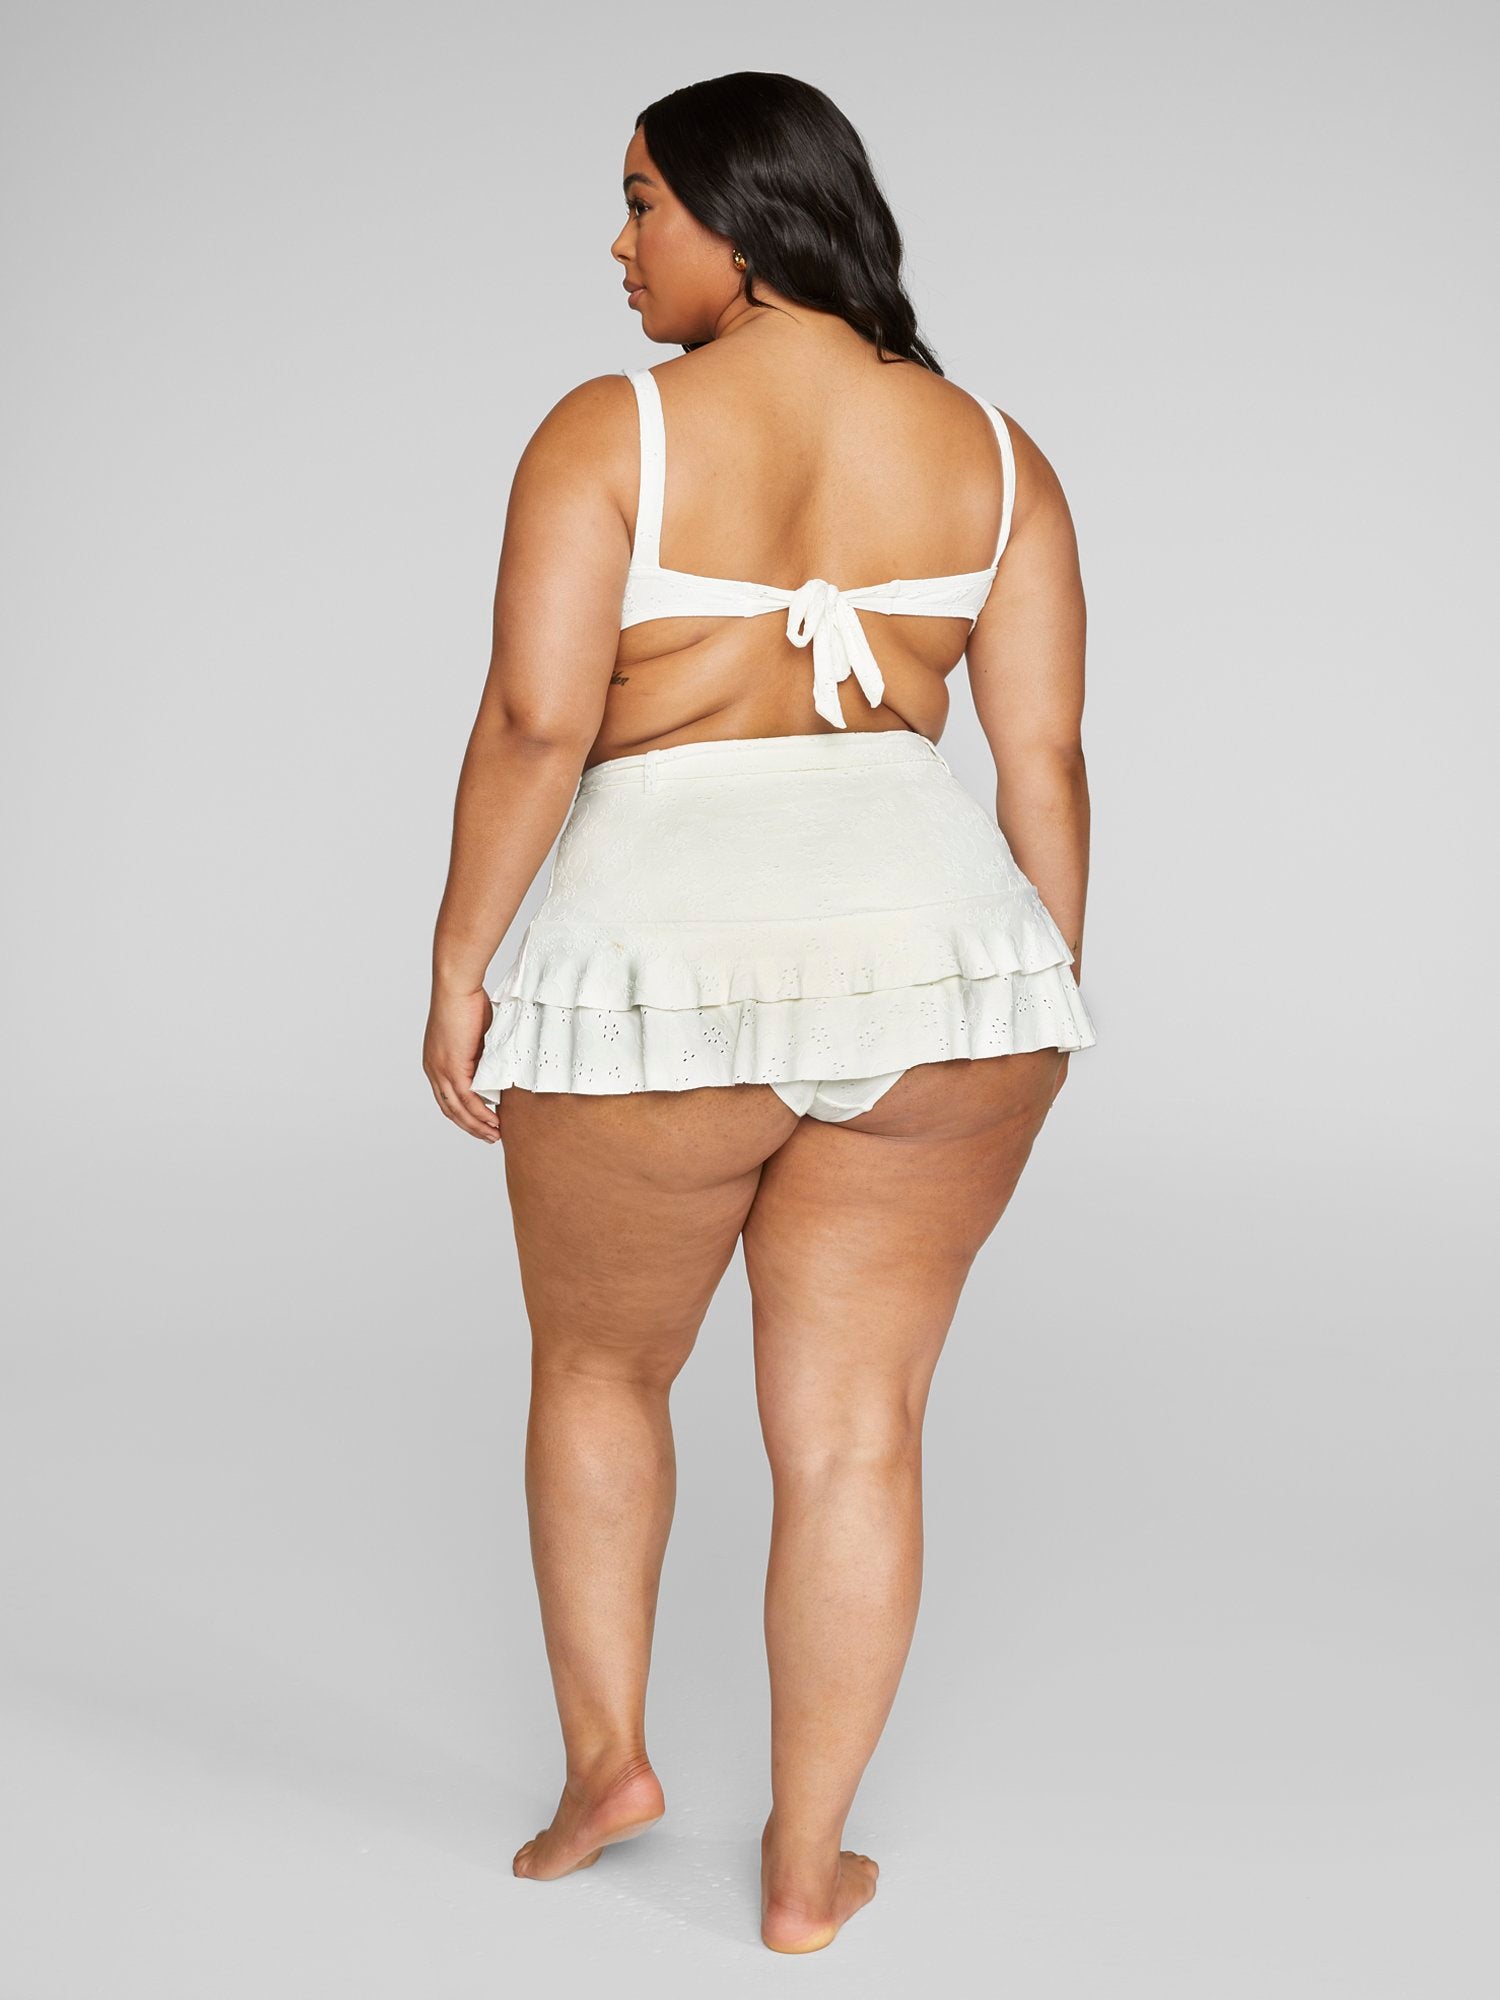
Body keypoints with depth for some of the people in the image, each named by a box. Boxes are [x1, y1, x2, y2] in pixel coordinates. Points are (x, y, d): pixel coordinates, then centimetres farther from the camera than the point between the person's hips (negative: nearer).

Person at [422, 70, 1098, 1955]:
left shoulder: (612, 429, -2)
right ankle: (807, 1869, 17)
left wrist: (460, 970, -2)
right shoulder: (990, 446, 9)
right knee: (856, 1426, 10)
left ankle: (605, 1752, 23)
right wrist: (1048, 995, 14)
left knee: (598, 1367, 22)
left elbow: (533, 722, -10)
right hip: (939, 942, 3)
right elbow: (1045, 755, 6)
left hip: (663, 944, -3)